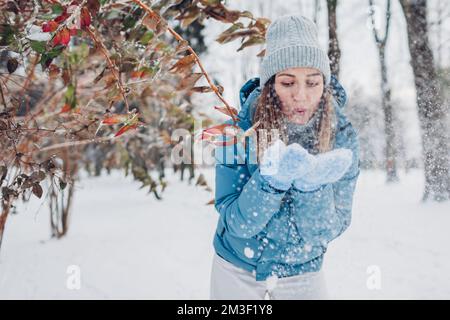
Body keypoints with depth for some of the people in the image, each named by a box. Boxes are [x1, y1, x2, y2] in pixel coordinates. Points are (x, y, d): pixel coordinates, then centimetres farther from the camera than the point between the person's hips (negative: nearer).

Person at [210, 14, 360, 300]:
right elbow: (237, 223, -20)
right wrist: (272, 179, -35)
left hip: (303, 275, 1)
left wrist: (309, 185, -33)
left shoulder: (342, 137, -15)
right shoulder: (238, 132, -19)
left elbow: (328, 231, -16)